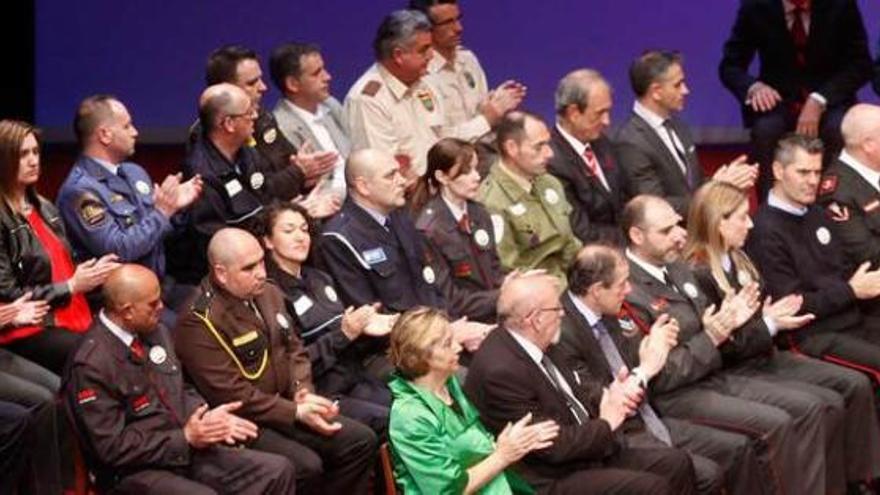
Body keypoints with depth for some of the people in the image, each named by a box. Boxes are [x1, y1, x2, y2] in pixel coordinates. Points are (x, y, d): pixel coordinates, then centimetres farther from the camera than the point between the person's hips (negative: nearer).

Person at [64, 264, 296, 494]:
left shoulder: (155, 332, 7)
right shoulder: (91, 366, -17)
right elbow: (112, 447, -17)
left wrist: (207, 417, 0)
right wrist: (184, 438, -16)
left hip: (185, 450, 8)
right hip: (136, 471, -8)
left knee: (278, 470, -6)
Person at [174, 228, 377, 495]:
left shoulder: (269, 293, 9)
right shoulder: (200, 322, -17)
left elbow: (295, 349, 17)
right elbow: (230, 394, -21)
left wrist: (304, 392, -4)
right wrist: (295, 413, -18)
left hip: (285, 405, 8)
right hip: (243, 423, -8)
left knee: (362, 440, -3)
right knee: (306, 466, -28)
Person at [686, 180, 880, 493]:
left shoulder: (737, 260, 12)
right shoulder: (698, 275, -18)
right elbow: (721, 347, -19)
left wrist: (772, 316, -1)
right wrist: (770, 325, -16)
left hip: (766, 355, 10)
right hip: (737, 372, -9)